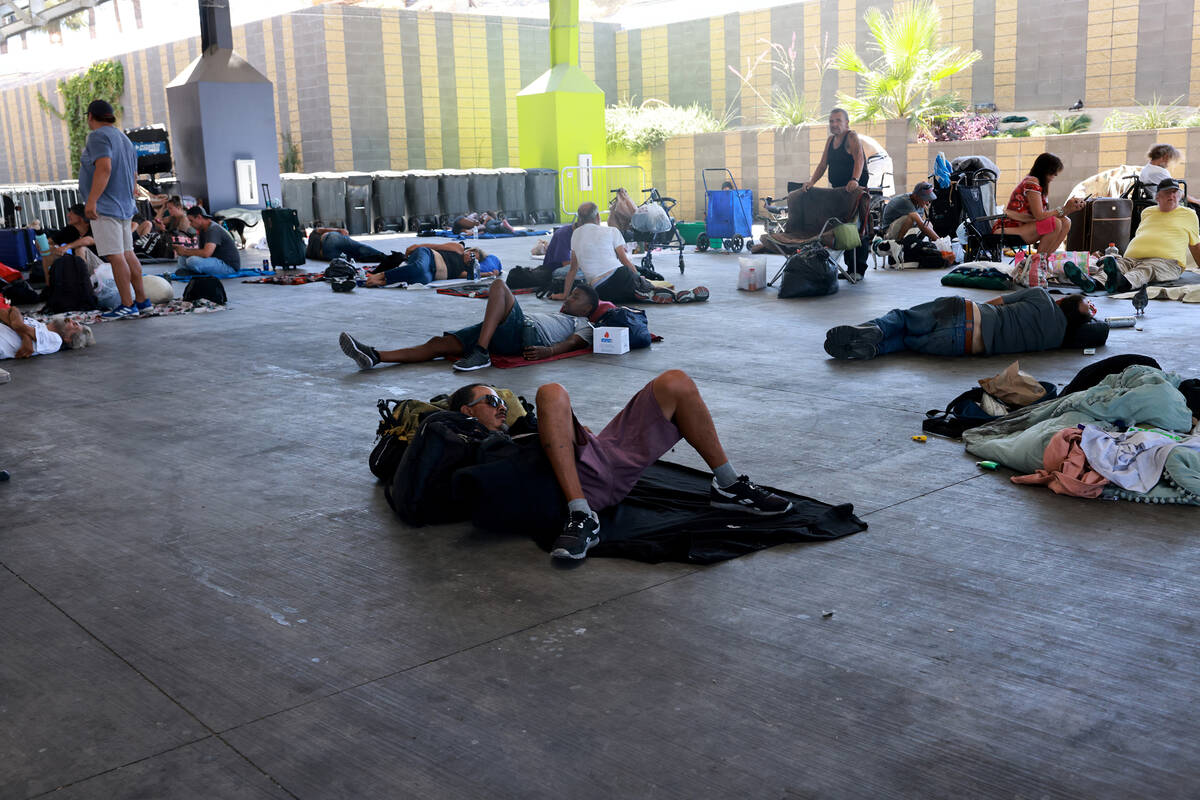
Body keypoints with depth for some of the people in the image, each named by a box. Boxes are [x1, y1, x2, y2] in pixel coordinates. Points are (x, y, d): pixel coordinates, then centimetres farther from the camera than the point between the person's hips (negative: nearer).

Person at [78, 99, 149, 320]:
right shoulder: (124, 138, 21)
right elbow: (133, 175, 23)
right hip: (125, 206, 10)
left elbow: (104, 168, -22)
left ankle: (127, 305, -9)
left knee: (116, 256, -9)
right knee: (127, 254, 12)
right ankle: (141, 300, 14)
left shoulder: (98, 136, -8)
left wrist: (92, 200, -24)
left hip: (106, 207, -10)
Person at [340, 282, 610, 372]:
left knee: (499, 285, -27)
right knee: (440, 344, -8)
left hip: (525, 333, -7)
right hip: (507, 334, 7)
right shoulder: (557, 316, 42)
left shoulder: (583, 325, 18)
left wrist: (548, 351, -22)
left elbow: (573, 342, -2)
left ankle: (481, 353, -38)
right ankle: (375, 356, -19)